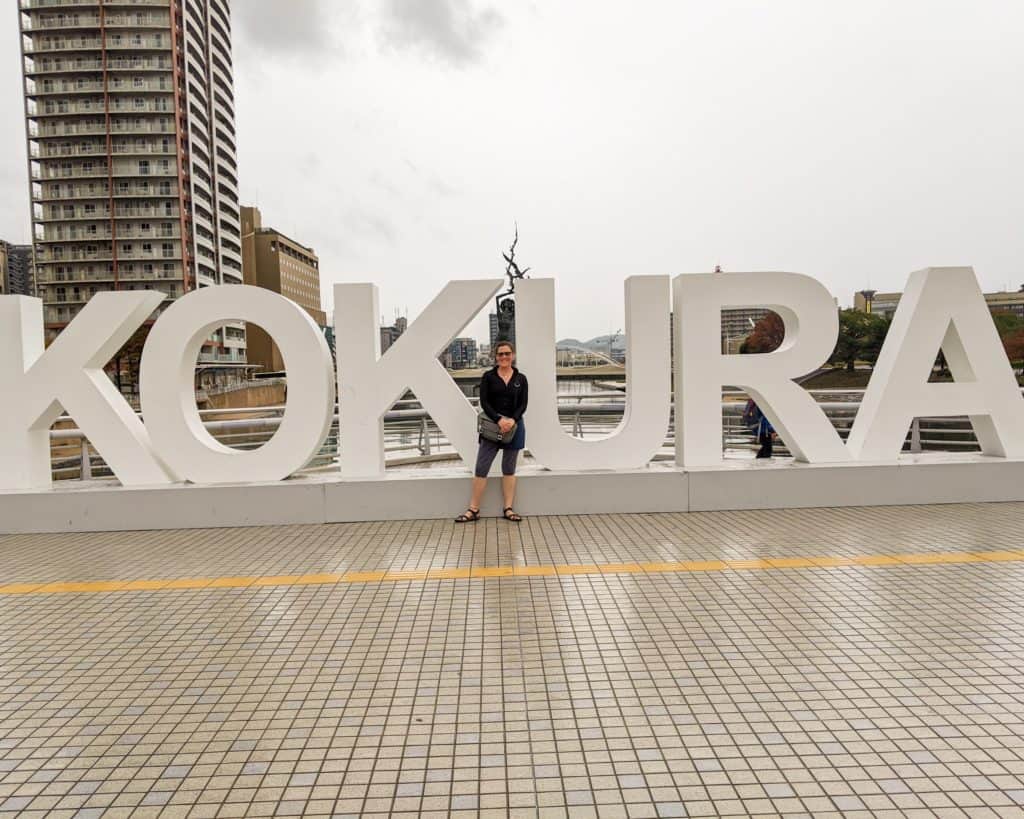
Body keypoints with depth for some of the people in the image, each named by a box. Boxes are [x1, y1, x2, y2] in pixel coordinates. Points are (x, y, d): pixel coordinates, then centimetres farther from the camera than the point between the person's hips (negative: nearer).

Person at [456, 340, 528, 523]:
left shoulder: (521, 379, 5)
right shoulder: (488, 376, 1)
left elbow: (523, 405, -1)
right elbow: (484, 402, -6)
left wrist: (512, 420, -19)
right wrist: (499, 420, -20)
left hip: (514, 426, 1)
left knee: (509, 469, 8)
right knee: (481, 468, -3)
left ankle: (508, 509, 14)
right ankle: (473, 510, 4)